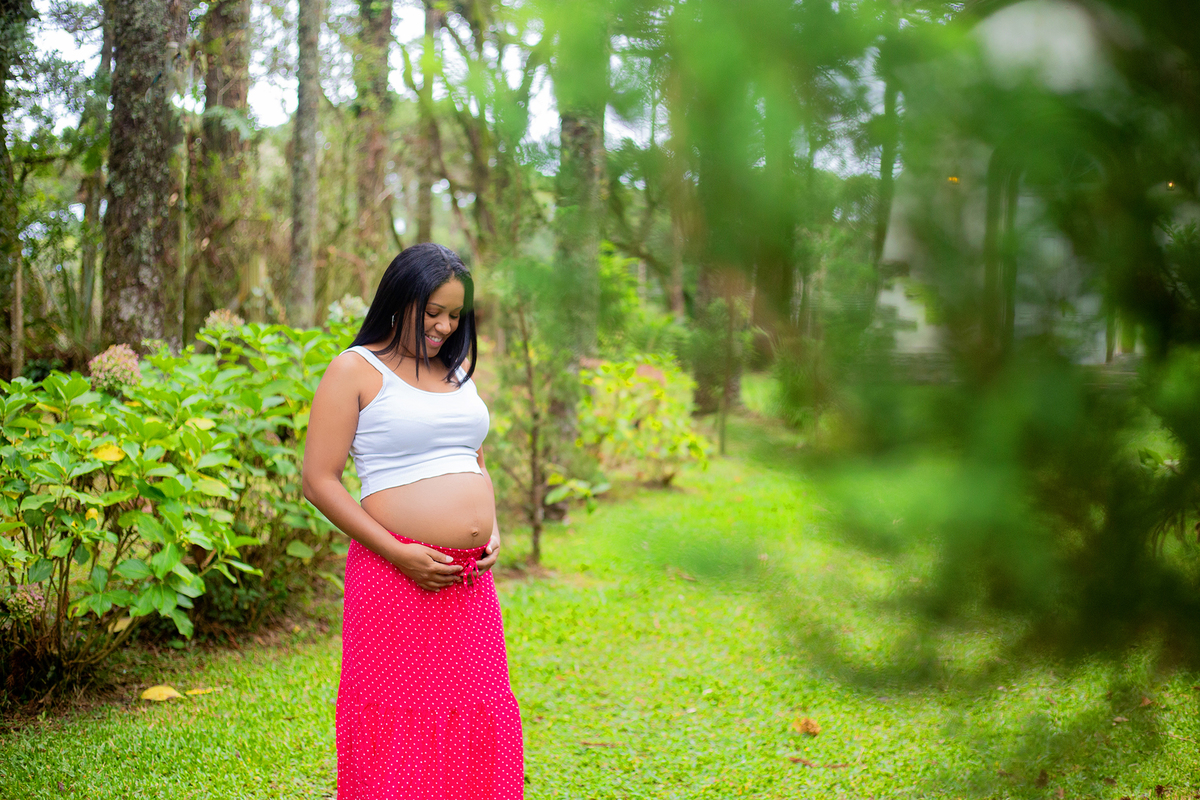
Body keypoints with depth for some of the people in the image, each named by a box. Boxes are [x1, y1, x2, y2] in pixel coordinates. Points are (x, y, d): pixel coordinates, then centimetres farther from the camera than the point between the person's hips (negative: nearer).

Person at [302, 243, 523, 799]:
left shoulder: (457, 367, 17)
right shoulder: (356, 371, -3)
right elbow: (318, 481, -7)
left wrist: (492, 531, 7)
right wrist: (399, 553, -13)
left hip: (471, 582, 6)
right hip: (398, 579, -6)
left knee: (479, 722, 5)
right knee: (398, 730, -3)